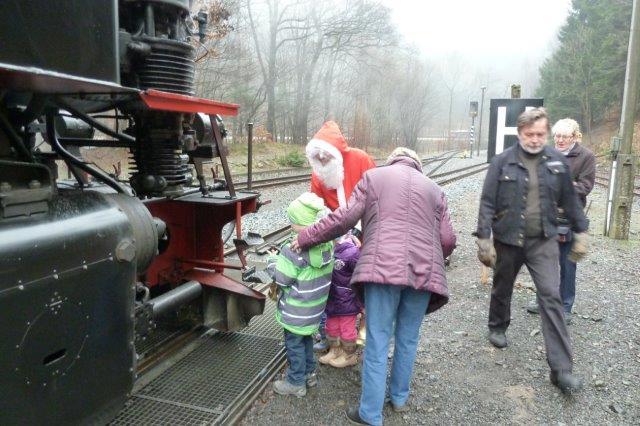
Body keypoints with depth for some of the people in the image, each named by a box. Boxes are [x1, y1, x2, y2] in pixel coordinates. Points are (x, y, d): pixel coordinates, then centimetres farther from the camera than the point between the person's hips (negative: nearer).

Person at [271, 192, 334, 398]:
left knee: (294, 343, 10)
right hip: (316, 306, 7)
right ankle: (309, 373, 39)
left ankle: (296, 383, 23)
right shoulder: (327, 243, -8)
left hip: (296, 309, -7)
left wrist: (274, 265, -1)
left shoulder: (294, 249, -28)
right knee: (306, 338, 25)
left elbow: (282, 279, -21)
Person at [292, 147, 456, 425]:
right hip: (424, 271, 3)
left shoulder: (374, 176, 13)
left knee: (377, 343, 4)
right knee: (407, 339, 19)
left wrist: (306, 237, 9)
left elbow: (345, 217, 2)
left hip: (384, 266, -3)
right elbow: (448, 240, 13)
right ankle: (399, 397, 36)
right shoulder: (434, 189, 21)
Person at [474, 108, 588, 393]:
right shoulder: (503, 162, -8)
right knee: (502, 289, 18)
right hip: (508, 240, -1)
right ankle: (497, 327, 46)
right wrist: (484, 239, -13)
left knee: (551, 297, -5)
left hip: (543, 241, 1)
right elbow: (487, 203, -9)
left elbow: (569, 200, 10)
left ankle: (561, 368, -1)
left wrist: (580, 233, 12)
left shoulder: (557, 161, 0)